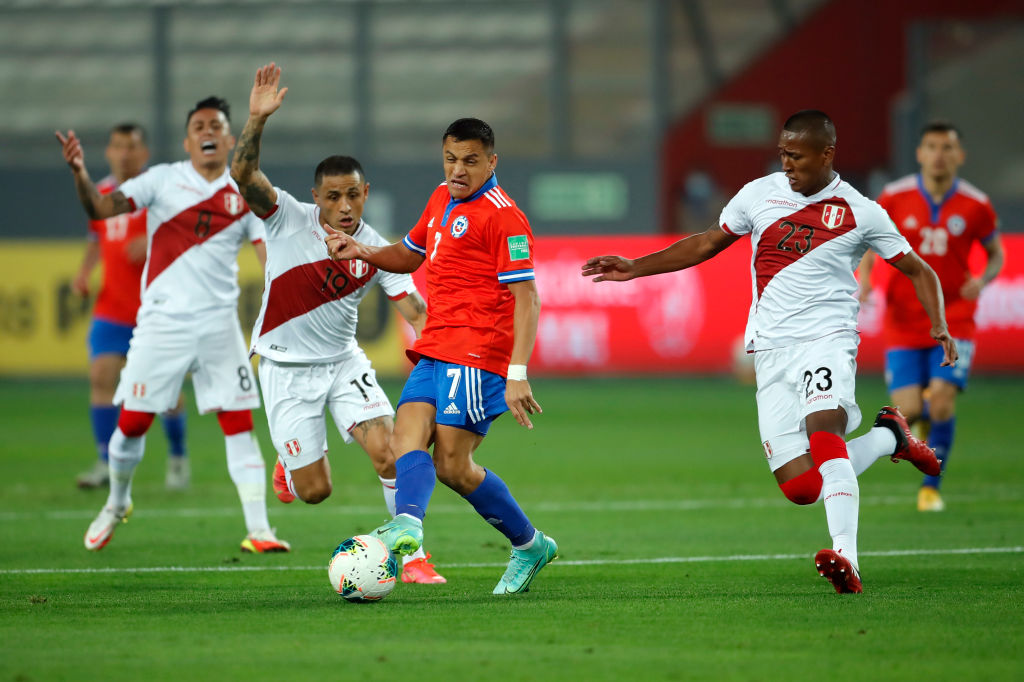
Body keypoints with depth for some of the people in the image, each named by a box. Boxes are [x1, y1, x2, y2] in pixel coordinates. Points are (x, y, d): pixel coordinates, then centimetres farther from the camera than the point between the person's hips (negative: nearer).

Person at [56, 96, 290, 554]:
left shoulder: (245, 196, 7)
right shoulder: (164, 180, 1)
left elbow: (270, 254, 5)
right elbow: (101, 209, -5)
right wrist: (80, 175, -24)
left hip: (219, 323, 1)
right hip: (162, 322, -1)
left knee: (239, 424, -5)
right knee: (133, 421, 0)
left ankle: (258, 530, -3)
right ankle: (116, 504, 27)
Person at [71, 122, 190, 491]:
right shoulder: (101, 194, 9)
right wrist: (84, 272, 8)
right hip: (112, 308, 4)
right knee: (101, 376, -11)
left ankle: (177, 459, 19)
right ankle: (105, 464, -7)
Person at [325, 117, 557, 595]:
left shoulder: (501, 215, -9)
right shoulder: (442, 199, 18)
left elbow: (526, 297, -14)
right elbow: (410, 255, 35)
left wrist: (518, 375, -23)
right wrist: (363, 252, 13)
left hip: (477, 352, -8)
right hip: (435, 352, 8)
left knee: (452, 463, -13)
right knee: (407, 440, -13)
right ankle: (407, 524, -20)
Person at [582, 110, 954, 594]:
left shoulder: (860, 213, 1)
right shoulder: (759, 195, 9)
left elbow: (918, 271, 8)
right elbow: (707, 244, 23)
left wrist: (939, 327, -8)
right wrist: (635, 268, 19)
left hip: (827, 340, -4)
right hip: (771, 350, 4)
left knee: (823, 431, -34)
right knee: (800, 487, -7)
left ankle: (846, 558, -41)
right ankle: (888, 436, 20)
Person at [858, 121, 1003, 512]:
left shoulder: (976, 206, -4)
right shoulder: (894, 198, -4)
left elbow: (995, 254, 10)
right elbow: (868, 242, 10)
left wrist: (983, 280, -11)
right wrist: (864, 279, -10)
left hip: (954, 321, 0)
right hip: (904, 322, 0)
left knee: (942, 402, -16)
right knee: (907, 413, -8)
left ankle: (931, 486, 3)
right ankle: (925, 414, 32)